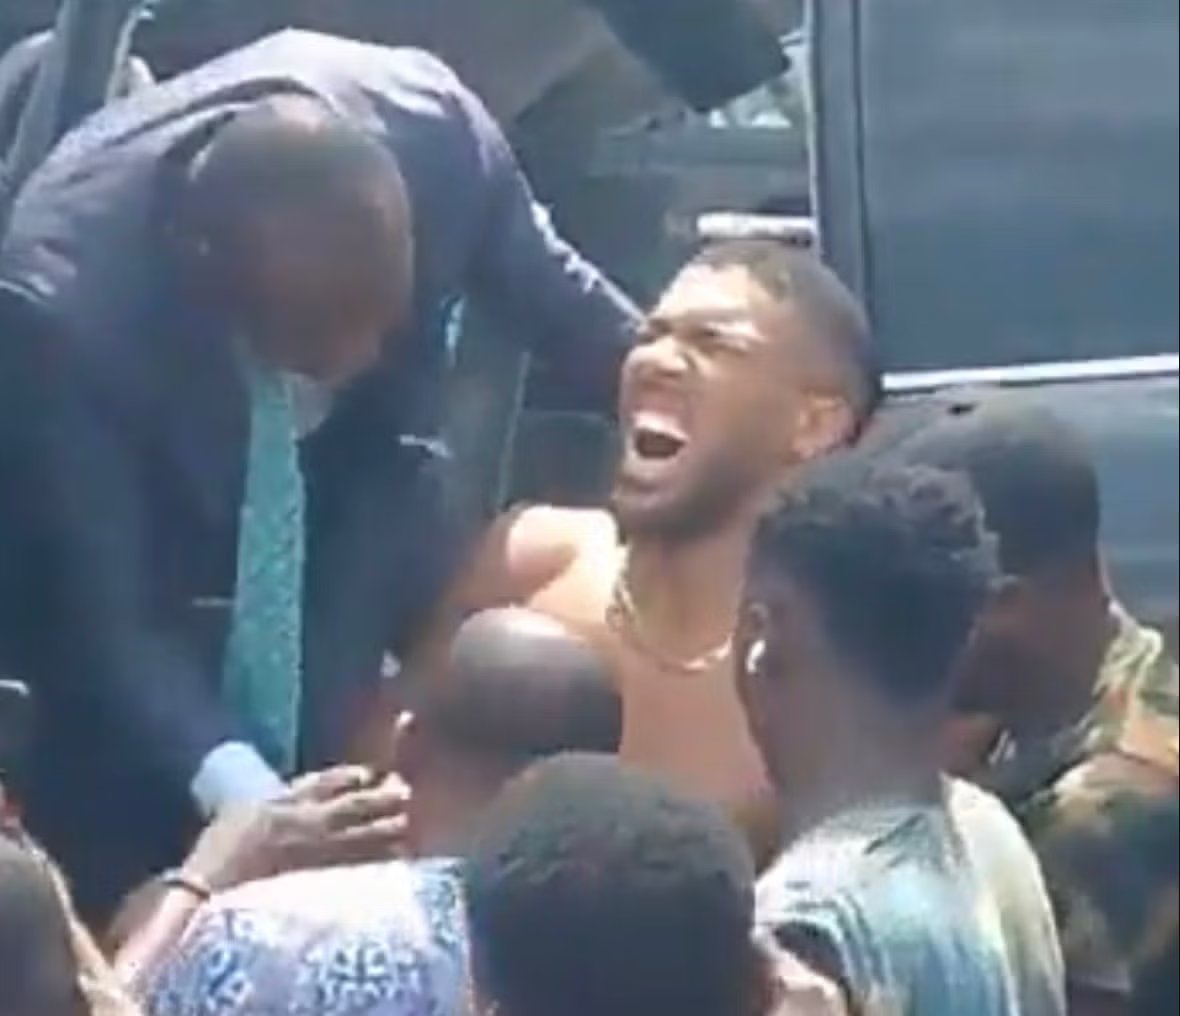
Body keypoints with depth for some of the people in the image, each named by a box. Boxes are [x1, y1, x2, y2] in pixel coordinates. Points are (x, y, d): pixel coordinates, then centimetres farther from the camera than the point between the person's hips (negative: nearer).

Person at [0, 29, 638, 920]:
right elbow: (105, 611, -34)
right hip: (137, 526, -3)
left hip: (355, 477, 3)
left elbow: (535, 277, -8)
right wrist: (232, 785, -48)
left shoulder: (433, 125, -33)